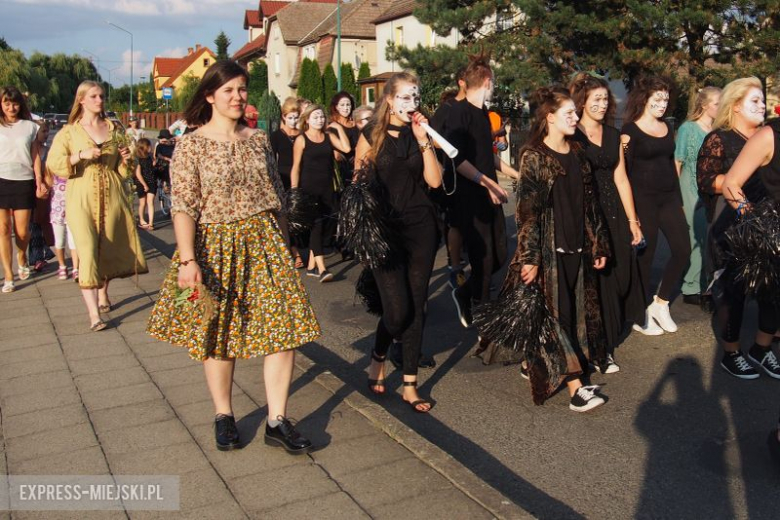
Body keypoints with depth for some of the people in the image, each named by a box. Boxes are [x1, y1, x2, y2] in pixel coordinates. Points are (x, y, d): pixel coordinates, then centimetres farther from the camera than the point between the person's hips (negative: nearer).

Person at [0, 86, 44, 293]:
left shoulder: (30, 127, 7)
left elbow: (35, 156, 7)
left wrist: (39, 181, -1)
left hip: (24, 182, 0)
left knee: (22, 231, 2)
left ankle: (22, 256, 36)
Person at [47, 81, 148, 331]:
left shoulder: (113, 129, 12)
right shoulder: (68, 131, 3)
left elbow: (124, 170, 17)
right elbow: (53, 164, -4)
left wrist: (126, 160, -5)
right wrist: (80, 155, -18)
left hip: (112, 197, 3)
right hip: (82, 199, -3)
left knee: (108, 250, 12)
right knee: (88, 252, -13)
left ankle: (103, 294, 36)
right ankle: (94, 314, -14)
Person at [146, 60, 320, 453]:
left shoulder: (259, 140, 9)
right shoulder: (191, 145, -4)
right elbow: (183, 207, -10)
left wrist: (283, 243, 14)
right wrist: (188, 260, -19)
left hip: (264, 243, 4)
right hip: (216, 247, -3)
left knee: (285, 327, -4)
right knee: (218, 336, 8)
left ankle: (277, 421, 7)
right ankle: (223, 416, 27)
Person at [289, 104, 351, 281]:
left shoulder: (329, 136, 9)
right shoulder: (301, 140, -2)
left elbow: (346, 148, -6)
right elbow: (296, 167, -4)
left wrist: (339, 128, -1)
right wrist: (294, 190, -9)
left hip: (327, 188, 5)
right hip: (309, 188, -5)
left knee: (328, 224, 6)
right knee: (316, 226, -9)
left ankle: (311, 265, 18)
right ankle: (321, 269, -12)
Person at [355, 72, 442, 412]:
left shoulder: (419, 135, 8)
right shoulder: (371, 136, 0)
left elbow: (434, 181, -3)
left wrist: (423, 140, -8)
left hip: (420, 226, 4)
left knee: (416, 307, 5)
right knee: (398, 308, -9)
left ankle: (410, 385, 16)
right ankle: (377, 360, 23)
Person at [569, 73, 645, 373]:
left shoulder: (613, 135, 13)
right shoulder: (572, 136, -3)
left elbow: (621, 179, 15)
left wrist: (632, 220, 12)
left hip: (614, 215, 6)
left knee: (620, 277, 3)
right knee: (596, 280, -2)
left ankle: (608, 336, 22)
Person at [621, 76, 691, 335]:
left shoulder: (668, 128, 12)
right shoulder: (630, 130, -8)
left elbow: (671, 164, 17)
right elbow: (623, 172, -10)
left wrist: (678, 200, 16)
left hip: (669, 197, 7)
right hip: (643, 199, -7)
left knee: (682, 250, 3)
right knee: (645, 255, 1)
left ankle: (660, 303, 20)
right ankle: (641, 313, 15)